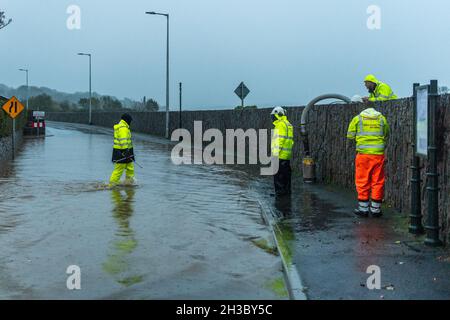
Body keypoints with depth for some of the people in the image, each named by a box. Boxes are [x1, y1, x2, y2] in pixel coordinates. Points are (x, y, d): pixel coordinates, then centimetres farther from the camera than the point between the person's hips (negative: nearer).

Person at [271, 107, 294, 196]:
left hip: (280, 155, -10)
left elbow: (280, 140, -19)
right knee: (286, 173, 13)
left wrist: (275, 153, -19)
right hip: (287, 155, 10)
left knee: (278, 173, -6)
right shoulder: (288, 124, 19)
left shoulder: (281, 125, -11)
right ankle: (287, 190, 18)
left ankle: (280, 190, -6)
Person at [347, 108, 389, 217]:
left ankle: (363, 208, 10)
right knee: (378, 182, 8)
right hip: (379, 154, 1)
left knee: (362, 181, 6)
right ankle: (375, 209, 12)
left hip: (363, 153, -1)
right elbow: (386, 135, 14)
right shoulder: (382, 118, 12)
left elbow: (350, 135, 6)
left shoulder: (357, 118, 8)